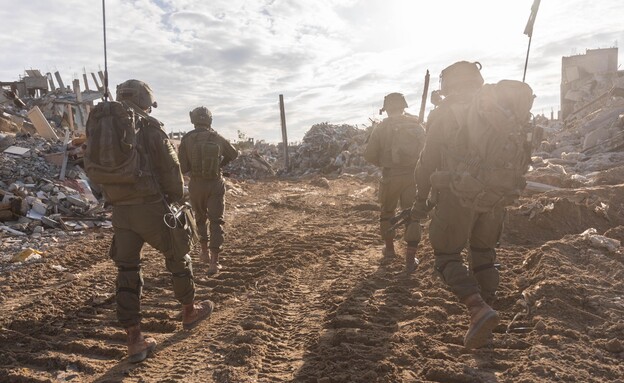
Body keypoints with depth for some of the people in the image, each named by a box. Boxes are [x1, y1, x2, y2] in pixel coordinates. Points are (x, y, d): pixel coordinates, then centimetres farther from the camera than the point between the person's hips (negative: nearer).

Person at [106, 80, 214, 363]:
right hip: (151, 207, -5)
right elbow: (170, 168, -8)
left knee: (127, 272, 9)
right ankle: (189, 312, 31)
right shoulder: (149, 127, -6)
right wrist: (176, 200, 4)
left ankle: (134, 340, 10)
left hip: (120, 212, 5)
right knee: (177, 256, 15)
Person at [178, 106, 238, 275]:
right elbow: (234, 154, 15)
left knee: (200, 218, 22)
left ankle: (205, 252, 31)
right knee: (216, 221, 3)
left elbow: (182, 168, -8)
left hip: (196, 185, 0)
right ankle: (214, 261, -2)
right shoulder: (218, 138, -2)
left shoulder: (187, 140, -9)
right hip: (216, 184, 0)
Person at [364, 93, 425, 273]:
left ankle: (389, 248, 33)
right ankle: (410, 259, 2)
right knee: (412, 215, 5)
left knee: (387, 212, 20)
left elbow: (369, 155, -5)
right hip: (412, 175, 1)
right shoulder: (417, 126, 4)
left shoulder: (381, 127, -3)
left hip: (390, 176, -1)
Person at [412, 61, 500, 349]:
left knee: (447, 257, 6)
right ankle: (484, 317, 21)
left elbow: (428, 161, -3)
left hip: (457, 195, -5)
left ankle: (479, 310, -14)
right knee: (483, 255, 18)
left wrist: (422, 199, 4)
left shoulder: (443, 112, -1)